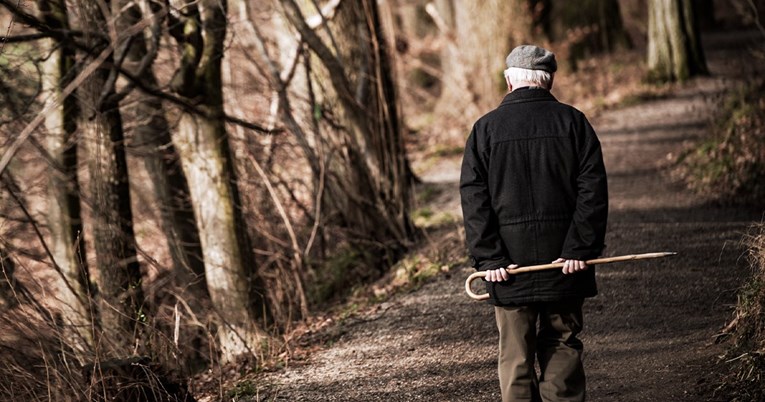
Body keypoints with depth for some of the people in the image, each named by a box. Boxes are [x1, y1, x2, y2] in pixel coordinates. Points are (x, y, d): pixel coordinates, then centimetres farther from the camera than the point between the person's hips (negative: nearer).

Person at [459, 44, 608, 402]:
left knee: (515, 356, 5)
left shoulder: (486, 128, 0)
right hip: (564, 257, 1)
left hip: (509, 265, -1)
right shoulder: (572, 122, 0)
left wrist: (488, 258, -4)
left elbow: (474, 199, -4)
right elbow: (593, 191, -5)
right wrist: (581, 250, -6)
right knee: (563, 347, 9)